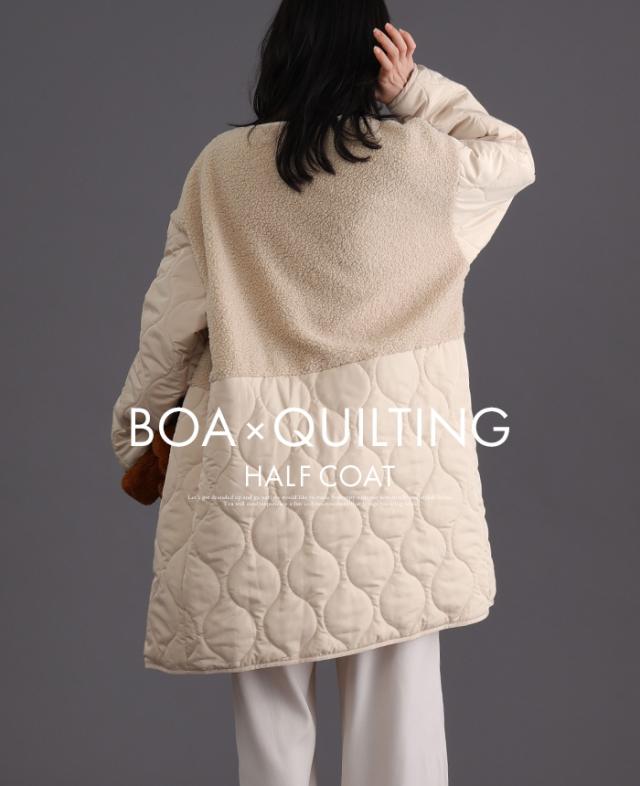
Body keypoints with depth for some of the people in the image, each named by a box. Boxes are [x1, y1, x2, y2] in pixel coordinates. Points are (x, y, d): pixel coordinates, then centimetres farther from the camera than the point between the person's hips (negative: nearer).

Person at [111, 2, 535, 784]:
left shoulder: (222, 165, 0)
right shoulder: (422, 160, -2)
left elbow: (172, 319, 3)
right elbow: (514, 157, 19)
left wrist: (136, 433, 16)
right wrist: (416, 89, 6)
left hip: (259, 459, 1)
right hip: (391, 455, 0)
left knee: (270, 706, 12)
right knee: (397, 697, 9)